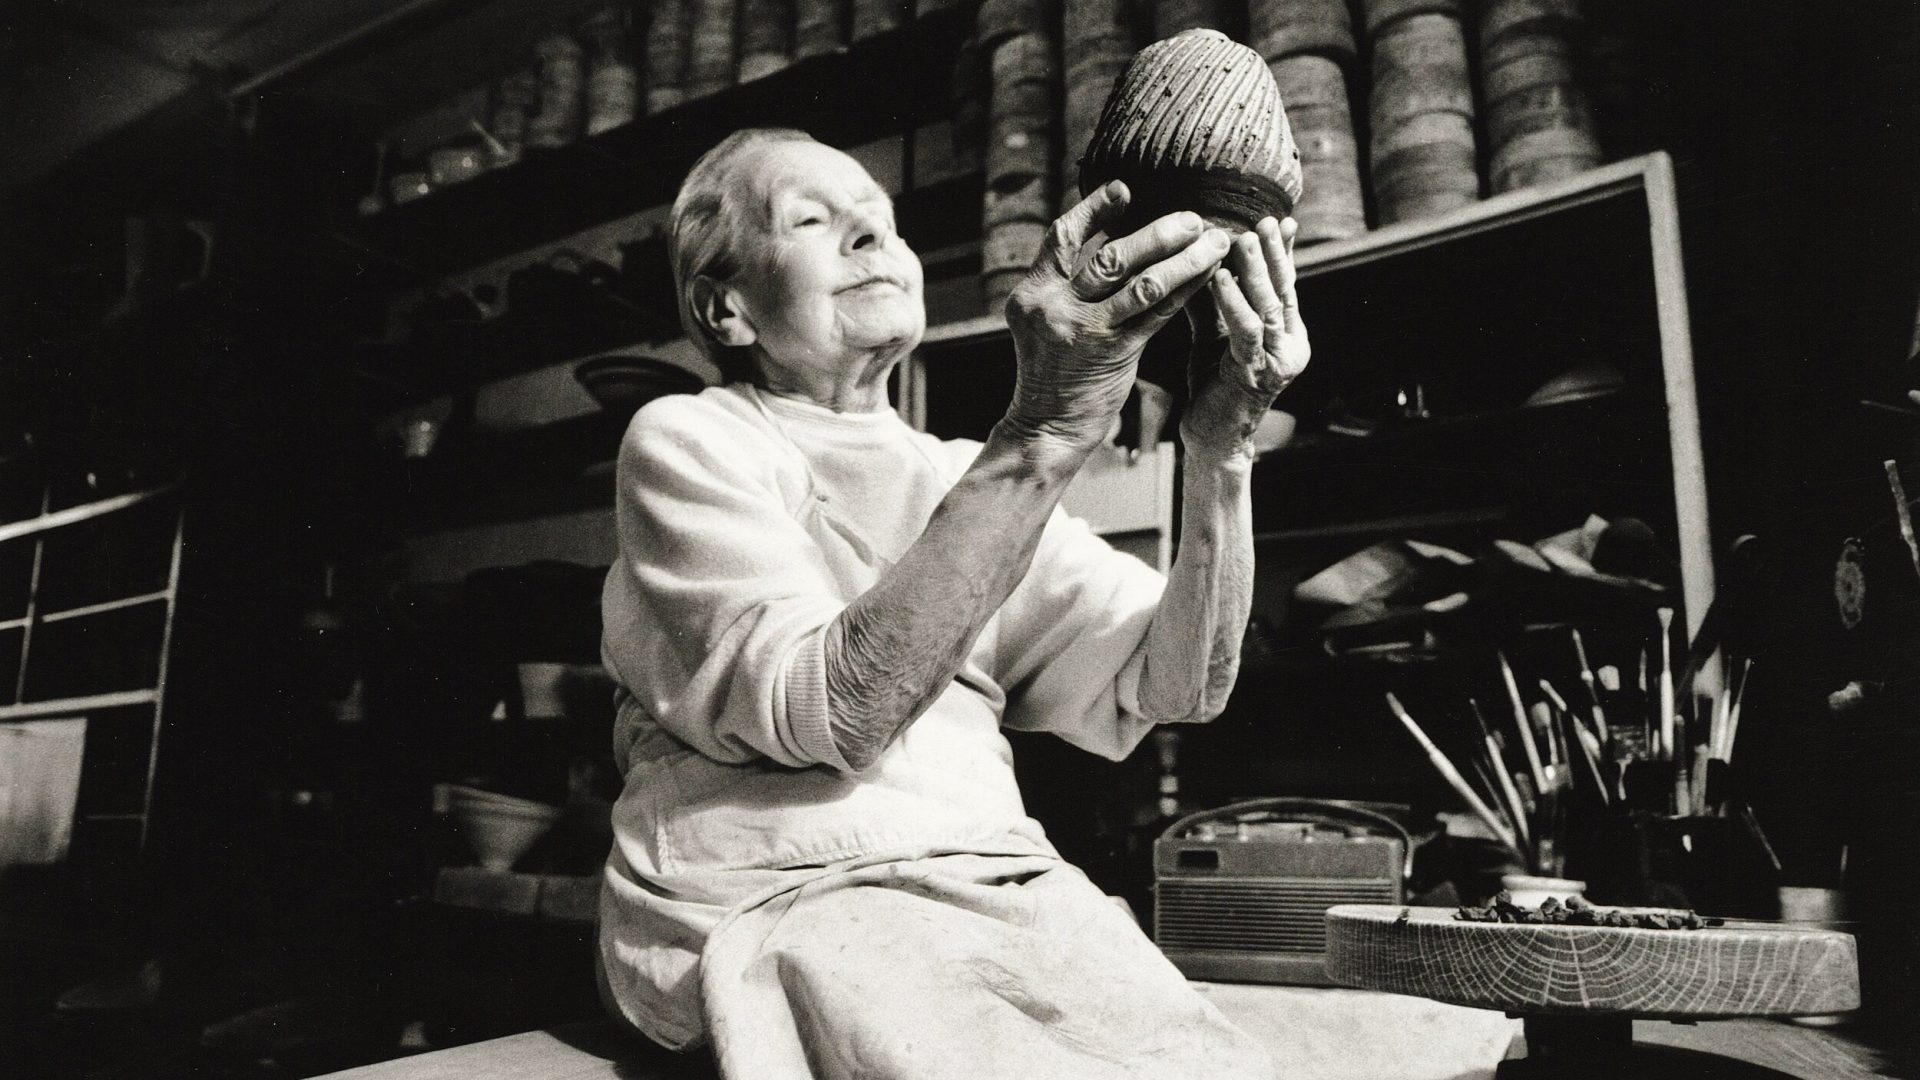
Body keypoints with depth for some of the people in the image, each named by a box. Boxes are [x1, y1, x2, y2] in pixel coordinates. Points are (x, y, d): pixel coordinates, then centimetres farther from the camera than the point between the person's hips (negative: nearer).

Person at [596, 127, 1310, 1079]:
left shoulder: (970, 476, 16)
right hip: (774, 898, -4)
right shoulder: (685, 443, 1)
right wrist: (1041, 437, -23)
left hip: (991, 885, 5)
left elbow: (1172, 686, 2)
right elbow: (830, 712, -17)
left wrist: (1219, 451, -13)